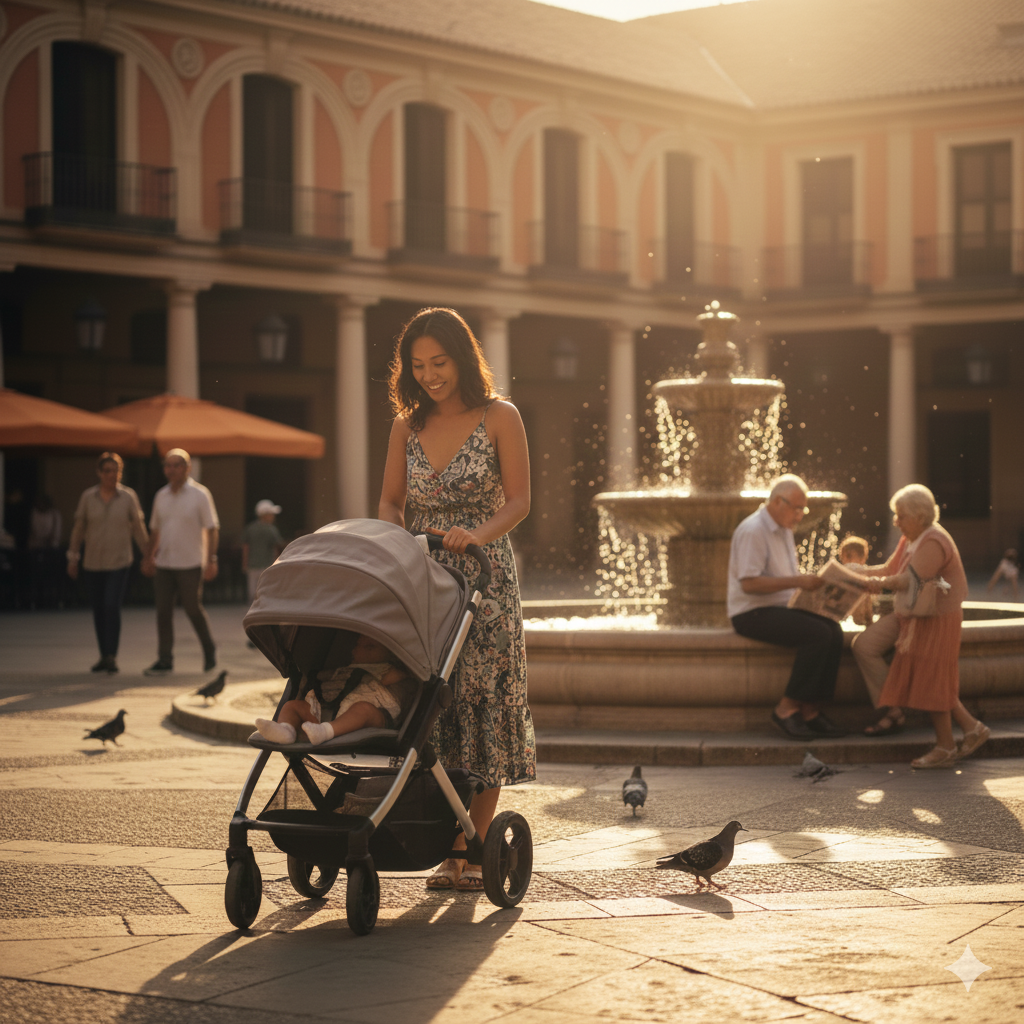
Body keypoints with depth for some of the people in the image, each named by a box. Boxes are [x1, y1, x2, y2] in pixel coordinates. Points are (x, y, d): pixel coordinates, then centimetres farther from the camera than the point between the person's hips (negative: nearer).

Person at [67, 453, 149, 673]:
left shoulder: (129, 497, -2)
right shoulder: (88, 496, 1)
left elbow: (138, 528, 3)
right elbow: (78, 527, 6)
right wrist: (73, 557, 6)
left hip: (119, 563, -2)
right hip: (93, 563, 2)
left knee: (112, 607, -16)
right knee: (98, 610, 7)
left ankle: (112, 656, -11)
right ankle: (104, 656, 20)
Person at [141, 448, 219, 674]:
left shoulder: (200, 495, -4)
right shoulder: (161, 496, 11)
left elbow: (212, 529, -6)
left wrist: (211, 560, -13)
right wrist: (149, 556, 16)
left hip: (190, 564, -5)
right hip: (164, 564, 5)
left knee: (193, 609, 0)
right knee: (163, 611, 1)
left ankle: (209, 650, 22)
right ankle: (165, 660, 5)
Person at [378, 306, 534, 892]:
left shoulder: (500, 419, -1)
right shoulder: (408, 427, 10)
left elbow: (518, 501, -4)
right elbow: (391, 501, 14)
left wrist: (476, 534, -22)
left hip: (485, 580, -3)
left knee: (482, 700, -4)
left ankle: (475, 845, 2)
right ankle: (450, 850, 3)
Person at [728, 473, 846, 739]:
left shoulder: (784, 530, 17)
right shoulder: (753, 531, -14)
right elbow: (749, 583, -22)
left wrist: (808, 582, 5)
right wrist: (796, 582, -23)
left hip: (780, 608, 9)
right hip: (752, 614, -9)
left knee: (833, 630, -15)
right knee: (817, 634, -27)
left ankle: (811, 710, -13)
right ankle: (787, 708, -18)